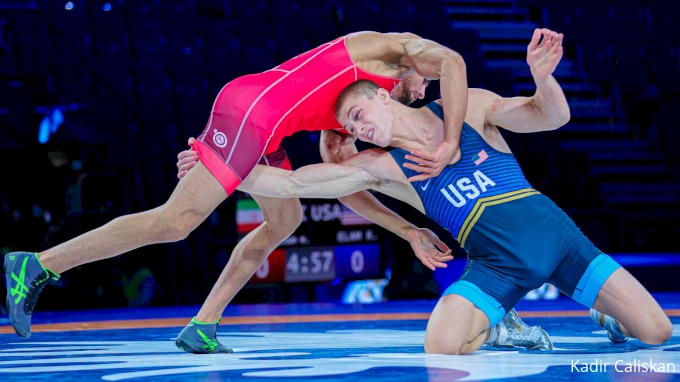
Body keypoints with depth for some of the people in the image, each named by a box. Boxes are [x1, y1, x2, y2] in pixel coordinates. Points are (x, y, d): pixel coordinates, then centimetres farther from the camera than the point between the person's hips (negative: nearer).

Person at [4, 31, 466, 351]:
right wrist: (451, 144, -12)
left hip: (262, 129, 10)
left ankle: (203, 327, 15)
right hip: (250, 110, -10)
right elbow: (450, 60, -9)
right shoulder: (399, 46, 12)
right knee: (175, 221, -12)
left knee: (285, 220, 19)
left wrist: (408, 231, 21)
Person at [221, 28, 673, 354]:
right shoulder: (377, 166, 3)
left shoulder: (467, 106, 3)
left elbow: (553, 117, -3)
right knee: (441, 346, -29)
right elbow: (289, 184, 0)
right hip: (497, 263, 0)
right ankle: (496, 330, 8)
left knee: (656, 333, -9)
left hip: (555, 232, 0)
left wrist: (542, 76, -25)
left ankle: (607, 313, 28)